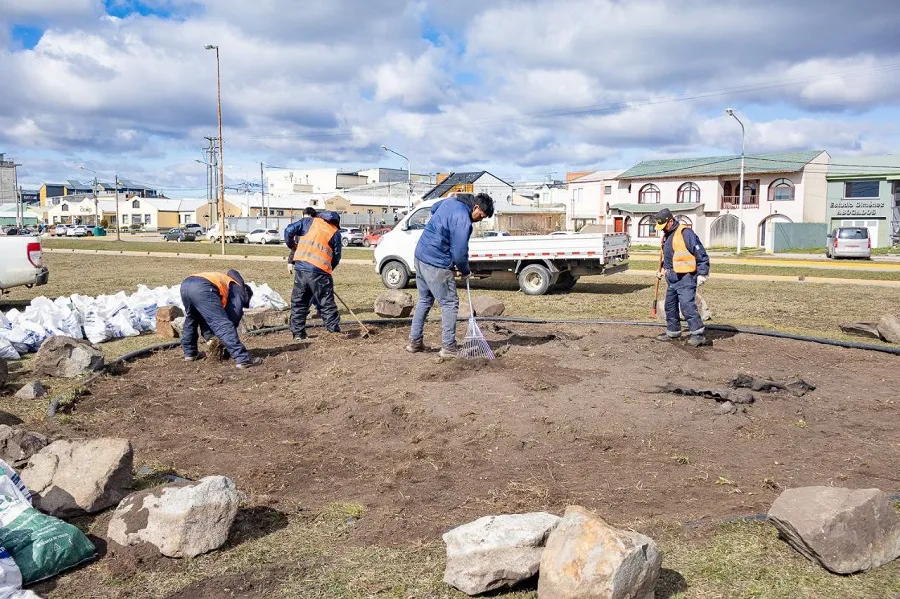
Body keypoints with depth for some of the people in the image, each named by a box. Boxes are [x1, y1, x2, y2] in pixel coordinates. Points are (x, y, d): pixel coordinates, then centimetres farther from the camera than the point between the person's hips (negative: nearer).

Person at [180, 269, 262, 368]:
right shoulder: (238, 289, 24)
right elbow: (234, 315, 13)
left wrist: (209, 336, 38)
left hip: (185, 284, 8)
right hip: (202, 288, -8)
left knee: (191, 320, 33)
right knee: (223, 325, -9)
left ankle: (190, 353, 42)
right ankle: (242, 359, -13)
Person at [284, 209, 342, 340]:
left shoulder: (309, 221, 12)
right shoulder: (335, 232, 8)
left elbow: (289, 231, 4)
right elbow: (336, 257, 8)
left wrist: (292, 247, 20)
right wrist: (329, 269, 21)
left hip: (300, 268, 2)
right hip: (320, 271, -2)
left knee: (298, 302, 13)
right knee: (326, 304, 7)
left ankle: (298, 333, 14)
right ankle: (335, 331, 9)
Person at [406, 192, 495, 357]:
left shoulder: (451, 201, 7)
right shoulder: (462, 220, -21)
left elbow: (433, 209, 30)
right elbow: (459, 253, -20)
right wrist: (465, 271, -3)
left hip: (421, 254, 10)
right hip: (436, 264, -10)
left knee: (425, 300, 20)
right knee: (450, 303, 1)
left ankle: (415, 341, 25)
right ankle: (448, 347, 4)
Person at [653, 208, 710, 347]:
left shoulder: (685, 232, -15)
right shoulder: (667, 235, 15)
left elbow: (701, 254, -15)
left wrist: (702, 274, -16)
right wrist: (663, 269, 20)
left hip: (685, 277, -10)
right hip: (672, 277, 10)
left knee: (687, 304, -16)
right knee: (670, 305, 15)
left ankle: (698, 334, -13)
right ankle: (673, 331, 27)